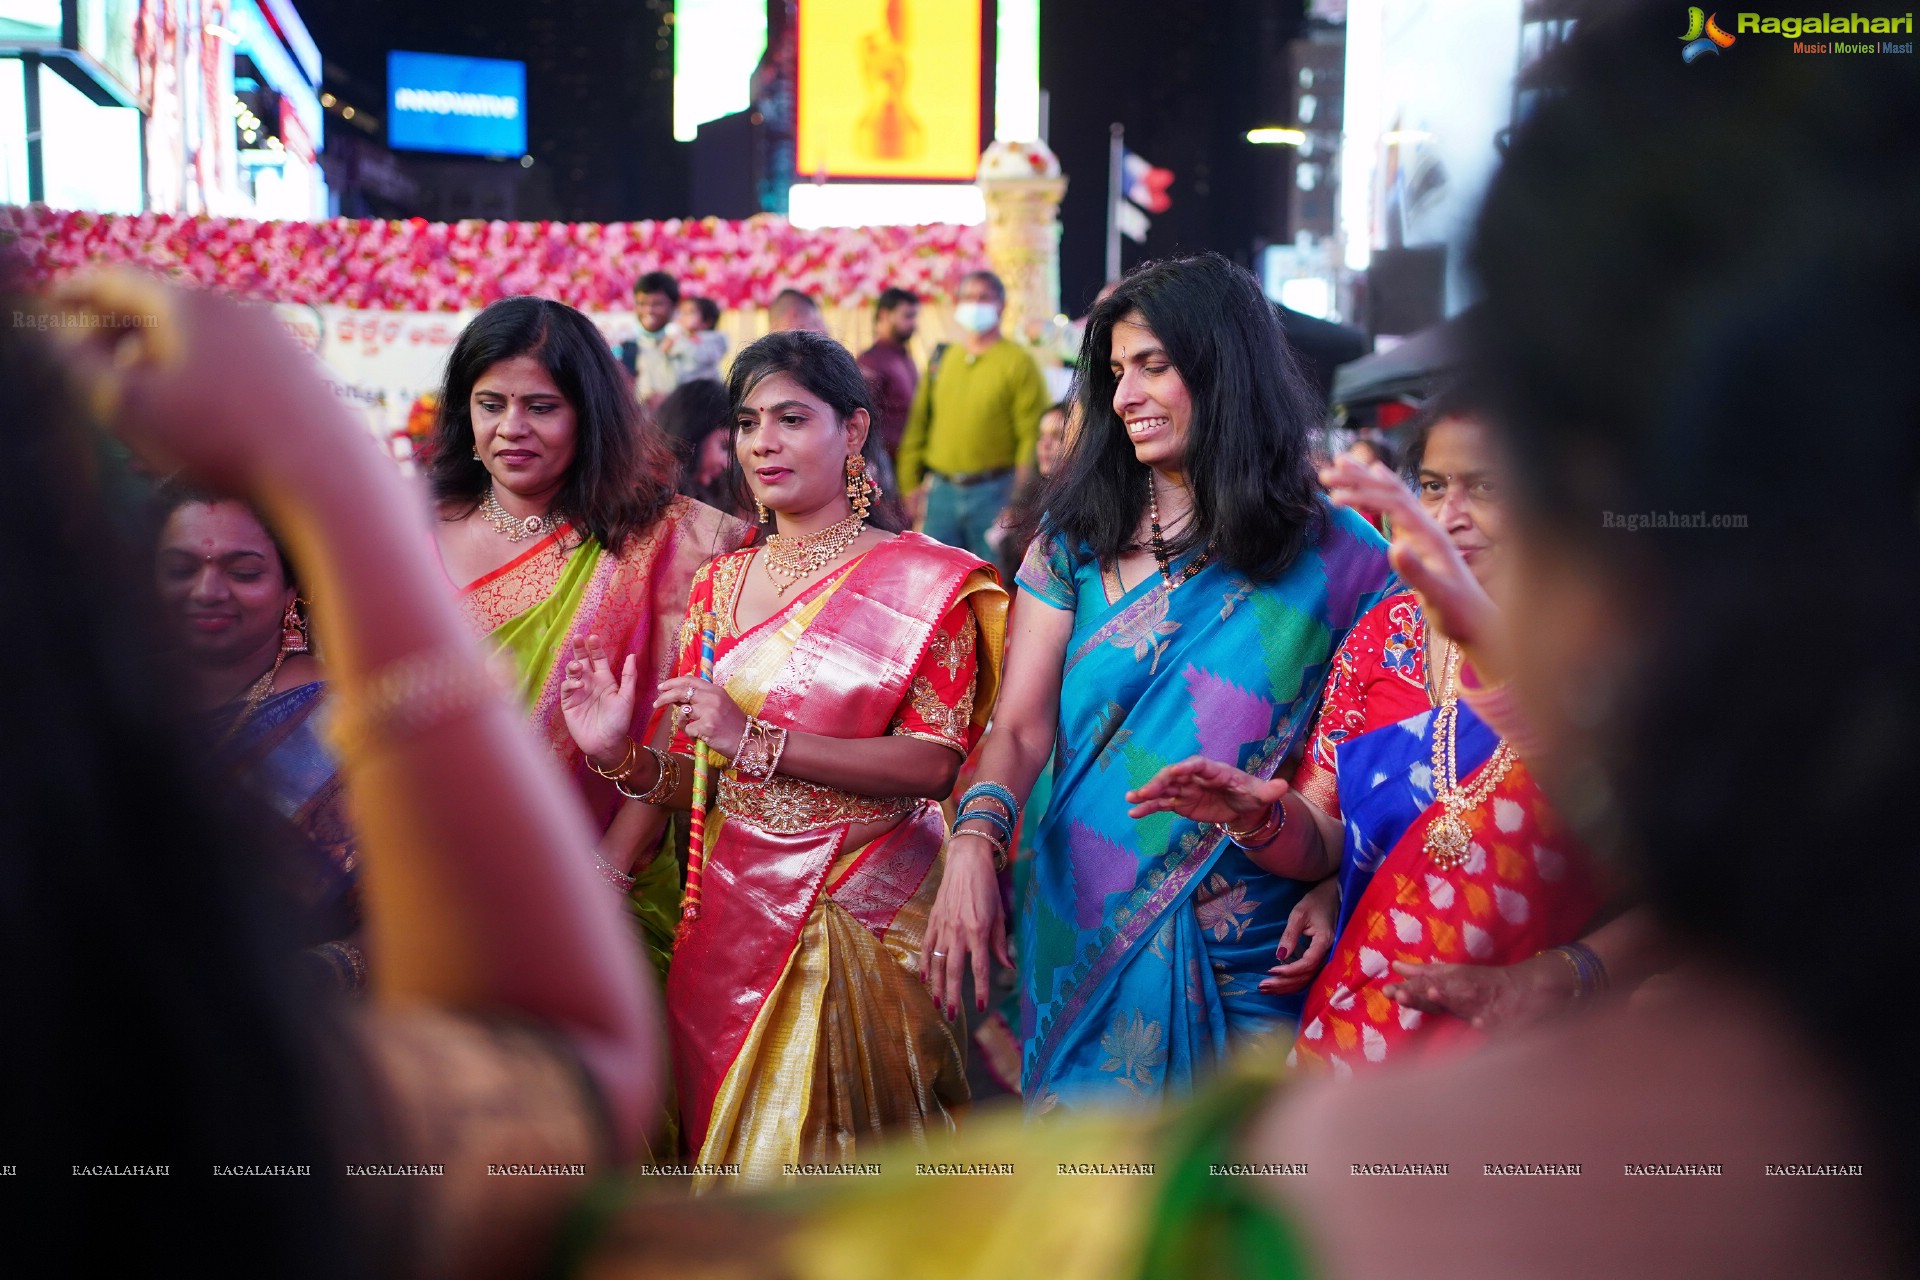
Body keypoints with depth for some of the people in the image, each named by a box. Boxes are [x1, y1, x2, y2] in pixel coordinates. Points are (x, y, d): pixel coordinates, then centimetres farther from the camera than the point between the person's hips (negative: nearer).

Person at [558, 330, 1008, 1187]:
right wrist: (623, 756, -8)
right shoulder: (719, 586, 10)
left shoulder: (920, 579, -3)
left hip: (869, 917, -4)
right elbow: (694, 782, 13)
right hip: (736, 917, 4)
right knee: (740, 1156, 8)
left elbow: (932, 762, -14)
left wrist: (760, 742, -20)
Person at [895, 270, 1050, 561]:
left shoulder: (1017, 362, -2)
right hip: (941, 491, 4)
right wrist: (911, 482, 9)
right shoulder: (941, 360, 14)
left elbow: (1034, 433, -7)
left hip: (993, 493, -4)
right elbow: (918, 424, 16)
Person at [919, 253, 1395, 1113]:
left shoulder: (1338, 559, -2)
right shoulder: (1078, 540, 4)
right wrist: (973, 841, -21)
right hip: (1083, 933, 2)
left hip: (1247, 960, -2)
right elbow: (1021, 726, -4)